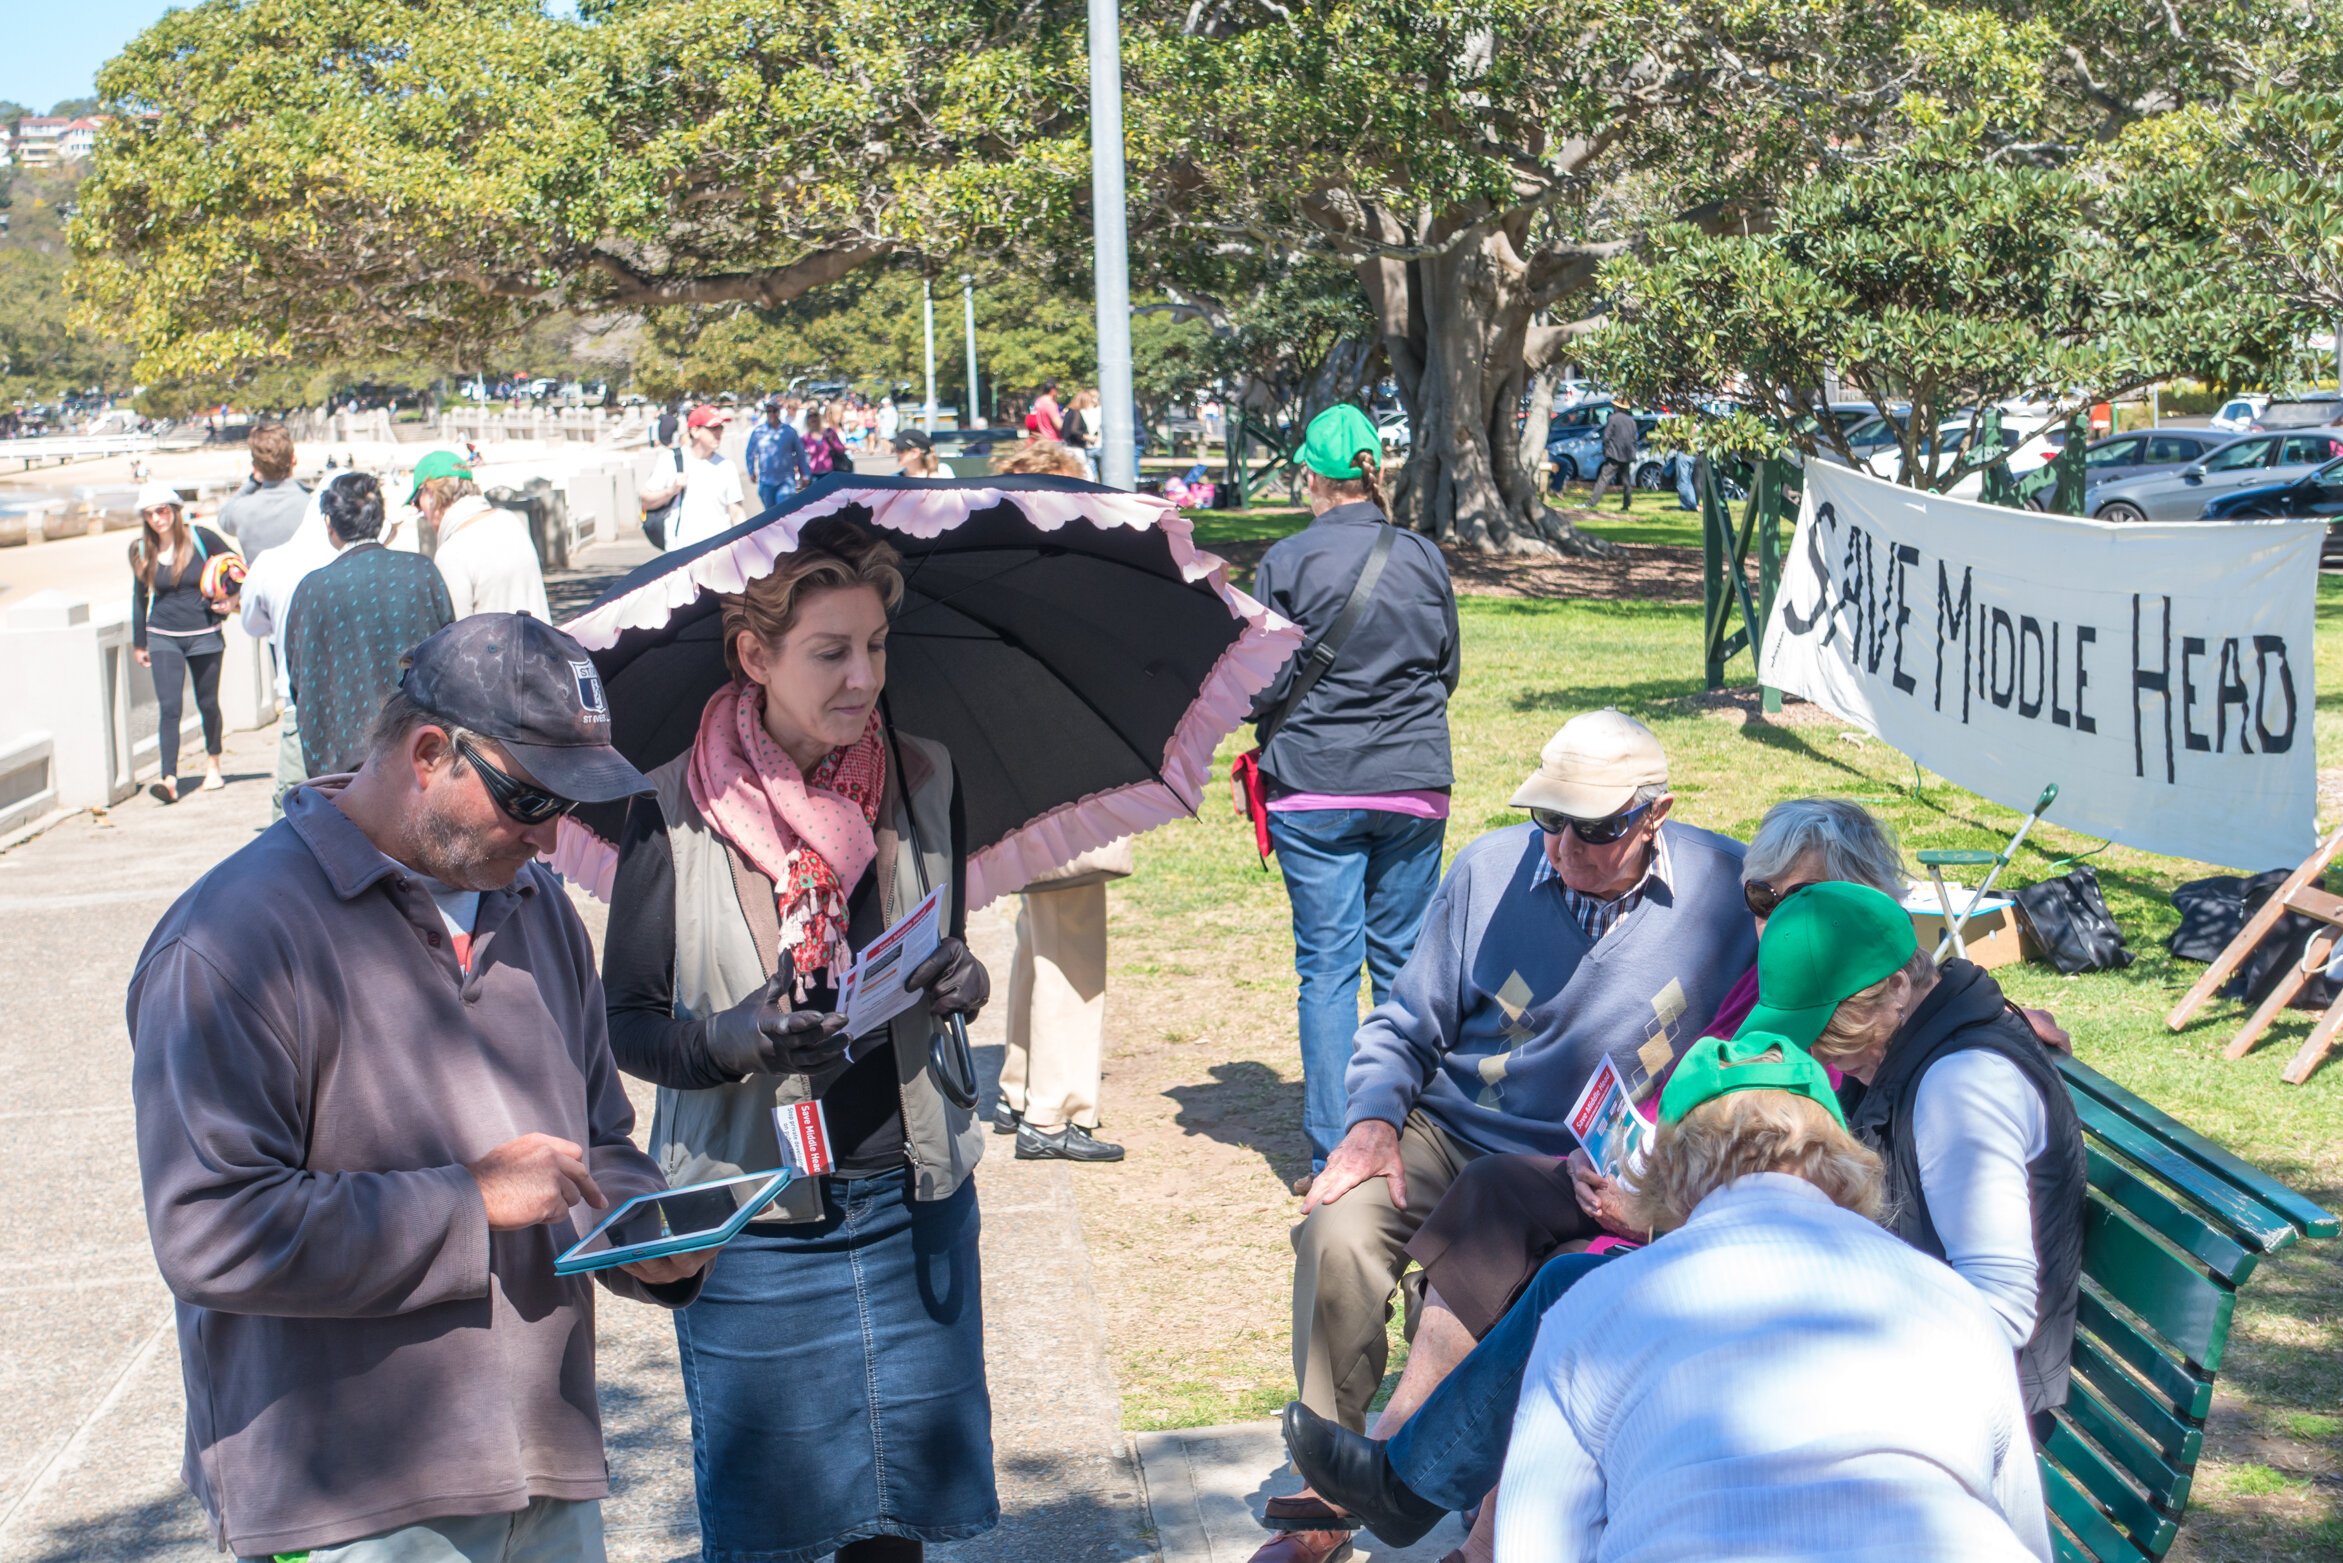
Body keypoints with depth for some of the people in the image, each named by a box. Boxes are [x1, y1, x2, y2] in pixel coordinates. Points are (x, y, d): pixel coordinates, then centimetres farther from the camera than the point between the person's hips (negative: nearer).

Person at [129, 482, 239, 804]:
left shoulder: (202, 539, -7)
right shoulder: (141, 550, 1)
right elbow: (140, 596, 14)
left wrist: (230, 600, -9)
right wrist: (139, 641, 17)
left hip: (204, 635, -1)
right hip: (163, 638, 1)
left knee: (208, 704, 10)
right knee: (169, 706, -12)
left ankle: (213, 764, 35)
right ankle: (168, 779, -19)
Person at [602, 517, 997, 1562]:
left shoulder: (923, 780, 2)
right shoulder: (677, 809, -9)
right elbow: (625, 1023, -4)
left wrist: (962, 983, -9)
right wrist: (731, 1039, -24)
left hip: (912, 1201, 3)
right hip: (750, 1216, -3)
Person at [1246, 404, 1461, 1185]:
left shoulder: (1286, 562, -8)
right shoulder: (1423, 557, 1)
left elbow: (1262, 687, -5)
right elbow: (1449, 670, 11)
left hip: (1312, 790, -2)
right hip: (1414, 784, 2)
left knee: (1326, 965, 2)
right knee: (1403, 959, 11)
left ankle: (1333, 1154, 1)